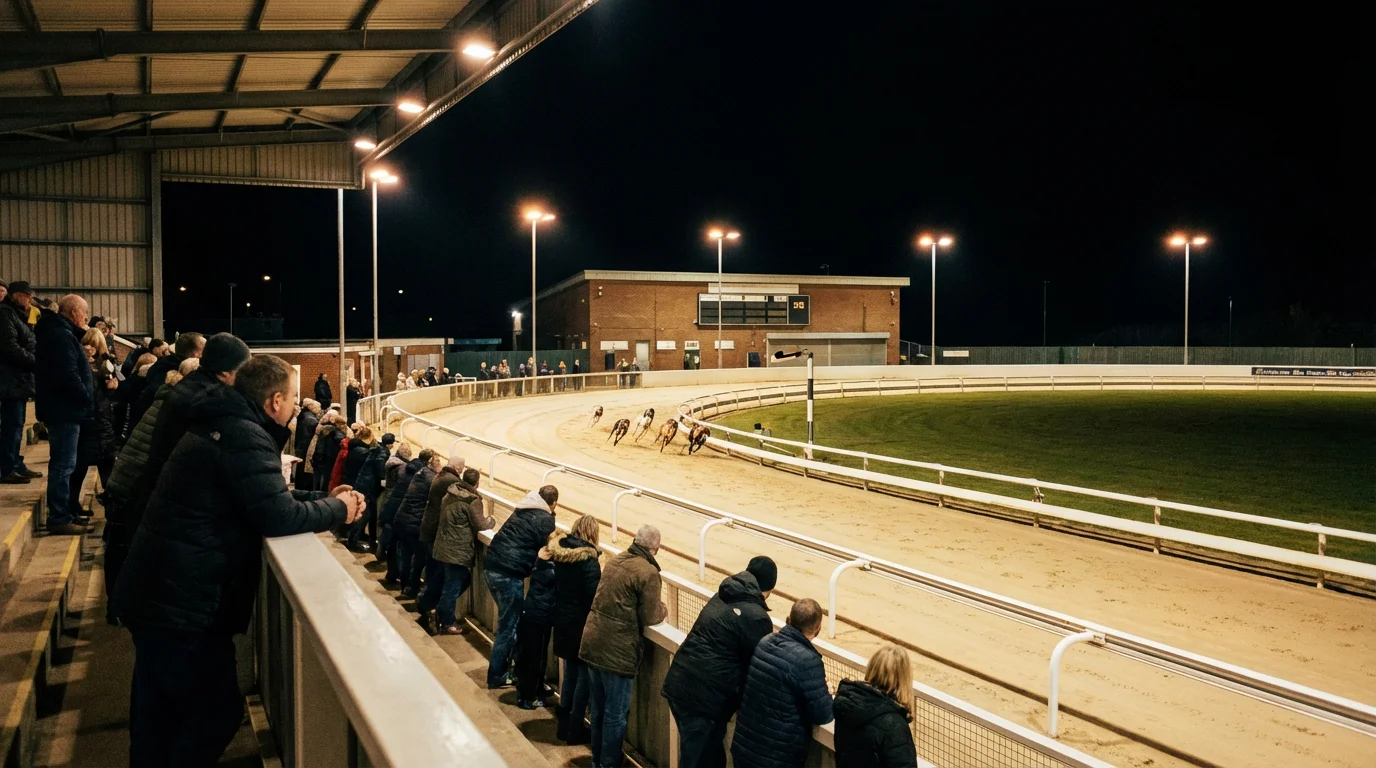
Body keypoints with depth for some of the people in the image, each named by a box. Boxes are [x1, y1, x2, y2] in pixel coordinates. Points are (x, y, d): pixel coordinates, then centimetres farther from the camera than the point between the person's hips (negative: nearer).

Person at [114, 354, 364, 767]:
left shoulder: (226, 424, 13)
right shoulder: (244, 437, -20)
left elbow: (266, 495, 19)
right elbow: (280, 516, -26)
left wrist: (324, 498, 7)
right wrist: (338, 509, -9)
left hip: (154, 591, 10)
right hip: (179, 604, -10)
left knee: (159, 713, 22)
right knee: (217, 712, 4)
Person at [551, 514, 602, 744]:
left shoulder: (560, 552, 0)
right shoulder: (588, 559, -20)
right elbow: (594, 596, -18)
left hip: (563, 621, 7)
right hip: (581, 623, -7)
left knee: (570, 672, 18)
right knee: (584, 675, 6)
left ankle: (564, 725, 25)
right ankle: (575, 729, 12)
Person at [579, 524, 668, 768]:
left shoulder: (615, 560, 8)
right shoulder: (648, 573, -15)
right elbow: (650, 618, -11)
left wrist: (651, 606, 21)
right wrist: (663, 609, 10)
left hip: (593, 642, 7)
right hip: (617, 650, -7)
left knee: (598, 708, 21)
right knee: (616, 713, 8)